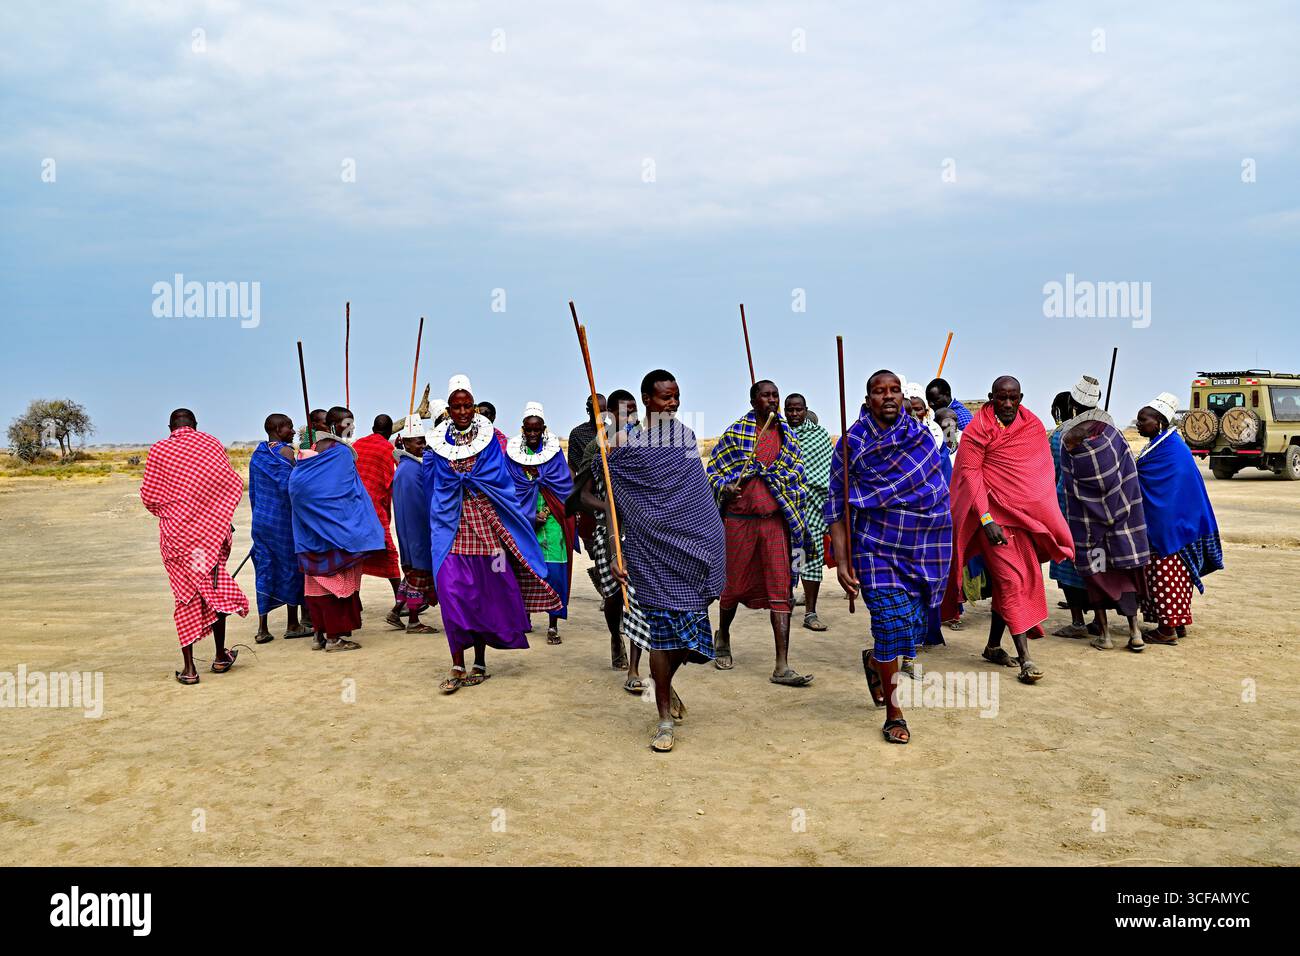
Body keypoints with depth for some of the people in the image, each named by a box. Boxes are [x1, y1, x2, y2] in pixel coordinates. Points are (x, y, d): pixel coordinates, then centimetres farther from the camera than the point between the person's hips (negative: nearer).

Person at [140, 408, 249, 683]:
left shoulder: (158, 450, 0)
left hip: (175, 532, 0)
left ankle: (189, 667, 4)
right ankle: (220, 656, 20)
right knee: (215, 587, 14)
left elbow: (148, 496, -2)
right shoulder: (211, 444, 1)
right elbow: (234, 484, -3)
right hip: (211, 528, 0)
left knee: (186, 592, 5)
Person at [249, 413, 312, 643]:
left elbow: (252, 492, 16)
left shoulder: (257, 455, 12)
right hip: (283, 519, -7)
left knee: (264, 570, 7)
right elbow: (289, 485, -19)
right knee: (290, 566, 4)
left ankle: (262, 628, 5)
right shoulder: (285, 451, -11)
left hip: (261, 519, 7)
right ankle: (293, 625, 12)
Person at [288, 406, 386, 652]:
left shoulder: (309, 452, 8)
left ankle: (319, 634, 17)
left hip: (312, 529, 7)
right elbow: (350, 492, -12)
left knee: (317, 580, 11)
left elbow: (294, 487, 7)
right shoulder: (342, 453, -12)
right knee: (337, 578, -2)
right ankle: (334, 636, -1)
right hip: (337, 526, -7)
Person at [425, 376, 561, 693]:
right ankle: (458, 667, -4)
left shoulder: (491, 438, 3)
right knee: (452, 592, -9)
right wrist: (471, 477, 1)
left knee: (484, 593, 4)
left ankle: (480, 662, 18)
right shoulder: (437, 443, 7)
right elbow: (432, 487, 10)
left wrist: (462, 477, -6)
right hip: (451, 525, 0)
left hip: (486, 524, 0)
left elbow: (500, 478, -3)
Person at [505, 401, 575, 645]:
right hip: (522, 518, 1)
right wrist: (531, 516, -6)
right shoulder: (513, 452, 4)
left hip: (551, 519, -1)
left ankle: (553, 625, -2)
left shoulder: (554, 451, 3)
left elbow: (566, 486, 1)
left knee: (553, 569, -8)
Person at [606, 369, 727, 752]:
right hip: (649, 549, -4)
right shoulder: (625, 441, -3)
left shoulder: (687, 436, 11)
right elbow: (614, 503, -3)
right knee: (661, 626, -3)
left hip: (693, 548, 4)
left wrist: (714, 554, 18)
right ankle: (665, 718, 8)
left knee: (690, 623, 4)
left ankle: (665, 683, 34)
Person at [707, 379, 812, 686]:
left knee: (781, 590, -6)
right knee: (734, 584, 10)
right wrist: (725, 488, -16)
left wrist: (797, 518, 8)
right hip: (740, 520, -2)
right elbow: (712, 469, 3)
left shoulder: (787, 435, 9)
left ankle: (782, 667, -7)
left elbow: (799, 475, 15)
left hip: (776, 521, 2)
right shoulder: (736, 432, 1)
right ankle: (723, 638, 39)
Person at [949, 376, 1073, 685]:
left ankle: (993, 646, 25)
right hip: (993, 515, -6)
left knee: (1006, 581, 11)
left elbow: (1043, 470, 13)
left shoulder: (1033, 426, 8)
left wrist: (1046, 516, 6)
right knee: (1012, 580, -12)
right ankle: (1025, 659, -12)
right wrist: (986, 520, -21)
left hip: (1026, 514, 6)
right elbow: (970, 474, -12)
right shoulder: (977, 430, -8)